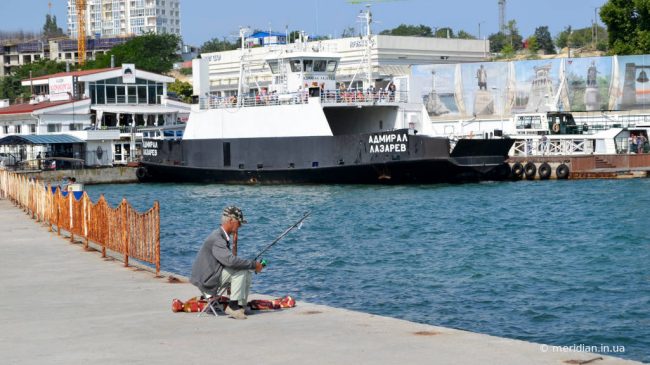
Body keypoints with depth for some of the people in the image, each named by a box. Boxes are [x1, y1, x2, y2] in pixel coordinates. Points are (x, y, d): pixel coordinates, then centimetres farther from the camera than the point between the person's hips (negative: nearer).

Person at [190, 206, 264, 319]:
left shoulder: (224, 237, 13)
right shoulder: (216, 239, -21)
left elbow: (229, 259, 15)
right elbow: (231, 261, -33)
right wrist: (254, 264, -24)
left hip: (214, 274, 10)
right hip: (207, 279, -10)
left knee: (247, 274, 3)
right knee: (240, 271, -21)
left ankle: (240, 306, 0)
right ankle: (233, 306, -18)